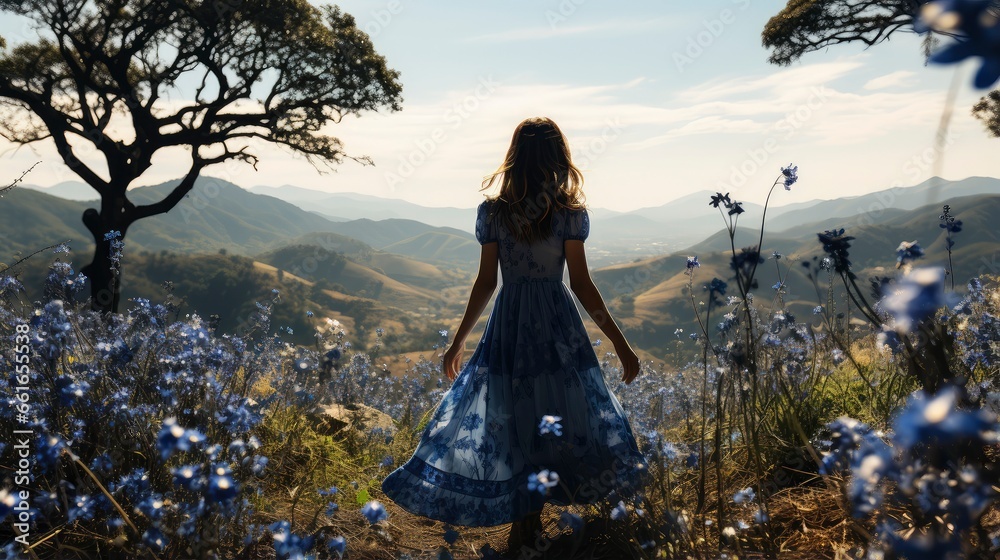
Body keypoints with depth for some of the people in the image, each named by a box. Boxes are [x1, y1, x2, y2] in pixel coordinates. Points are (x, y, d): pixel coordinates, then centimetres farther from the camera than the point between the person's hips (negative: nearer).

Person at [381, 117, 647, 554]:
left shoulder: (493, 212, -1)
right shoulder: (569, 213, -6)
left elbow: (485, 282, -1)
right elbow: (581, 283, -8)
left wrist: (458, 340, 10)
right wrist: (620, 342, -3)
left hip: (509, 325, 1)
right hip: (557, 323, -1)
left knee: (509, 419, 12)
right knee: (557, 416, 11)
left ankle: (522, 523, 20)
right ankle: (531, 521, 18)